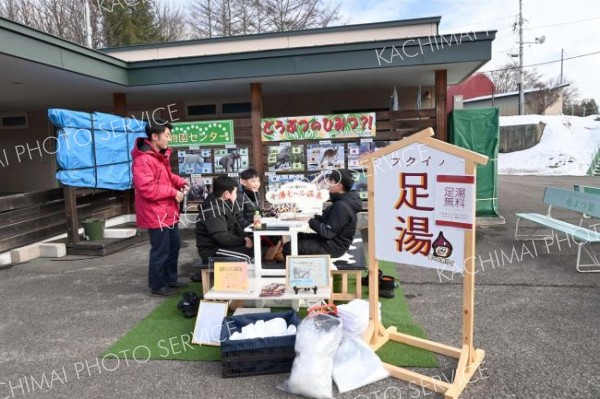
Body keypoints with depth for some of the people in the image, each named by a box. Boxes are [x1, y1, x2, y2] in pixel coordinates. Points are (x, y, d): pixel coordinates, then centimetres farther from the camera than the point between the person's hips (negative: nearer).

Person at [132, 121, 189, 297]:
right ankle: (157, 286, 18)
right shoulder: (143, 160, -22)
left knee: (174, 246, 19)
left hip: (169, 211, 10)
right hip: (156, 214, -10)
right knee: (161, 250, 1)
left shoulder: (161, 155, 11)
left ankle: (170, 279, 34)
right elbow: (147, 189, -27)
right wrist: (173, 192, -20)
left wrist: (180, 183, 4)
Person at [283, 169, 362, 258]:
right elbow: (326, 220, 11)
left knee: (288, 248, -13)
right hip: (330, 241, 10)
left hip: (332, 247, -10)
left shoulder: (341, 206, -24)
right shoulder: (341, 202, 7)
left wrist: (310, 220, -14)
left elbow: (328, 232, -24)